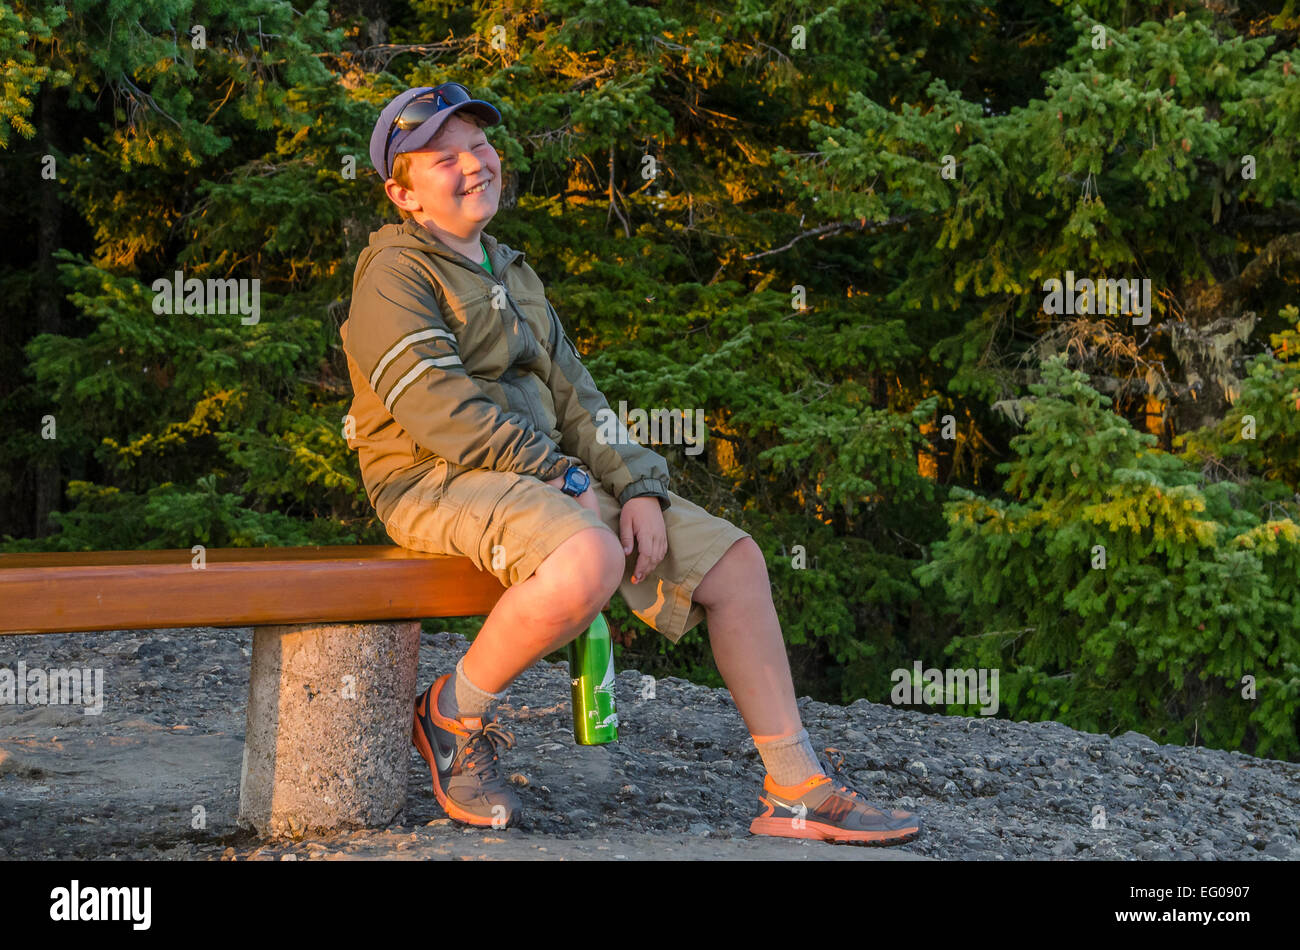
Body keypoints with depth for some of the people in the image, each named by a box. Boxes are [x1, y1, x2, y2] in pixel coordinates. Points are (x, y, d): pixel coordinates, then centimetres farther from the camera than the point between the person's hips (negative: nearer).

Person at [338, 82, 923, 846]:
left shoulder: (511, 274, 23)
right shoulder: (394, 274, -5)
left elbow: (572, 394, 18)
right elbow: (440, 410, -16)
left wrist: (635, 488, 1)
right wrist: (563, 480, -15)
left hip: (545, 481, 9)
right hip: (440, 486, -8)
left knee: (734, 559, -3)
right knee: (591, 561, -38)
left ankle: (797, 791, -1)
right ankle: (455, 716, -13)